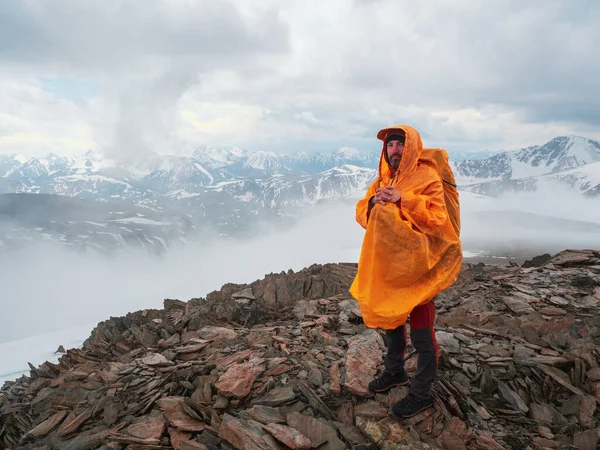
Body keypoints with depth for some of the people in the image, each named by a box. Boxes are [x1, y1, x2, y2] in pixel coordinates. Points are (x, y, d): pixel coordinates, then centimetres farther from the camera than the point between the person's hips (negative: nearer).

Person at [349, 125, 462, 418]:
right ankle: (394, 371, 42)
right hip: (387, 264, 7)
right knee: (391, 321, 21)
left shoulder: (427, 178, -12)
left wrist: (404, 200, -29)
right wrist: (373, 203, -15)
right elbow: (362, 213, 6)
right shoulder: (382, 179, 9)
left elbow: (437, 219, -22)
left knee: (421, 332, 4)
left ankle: (422, 392, 20)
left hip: (416, 266, -7)